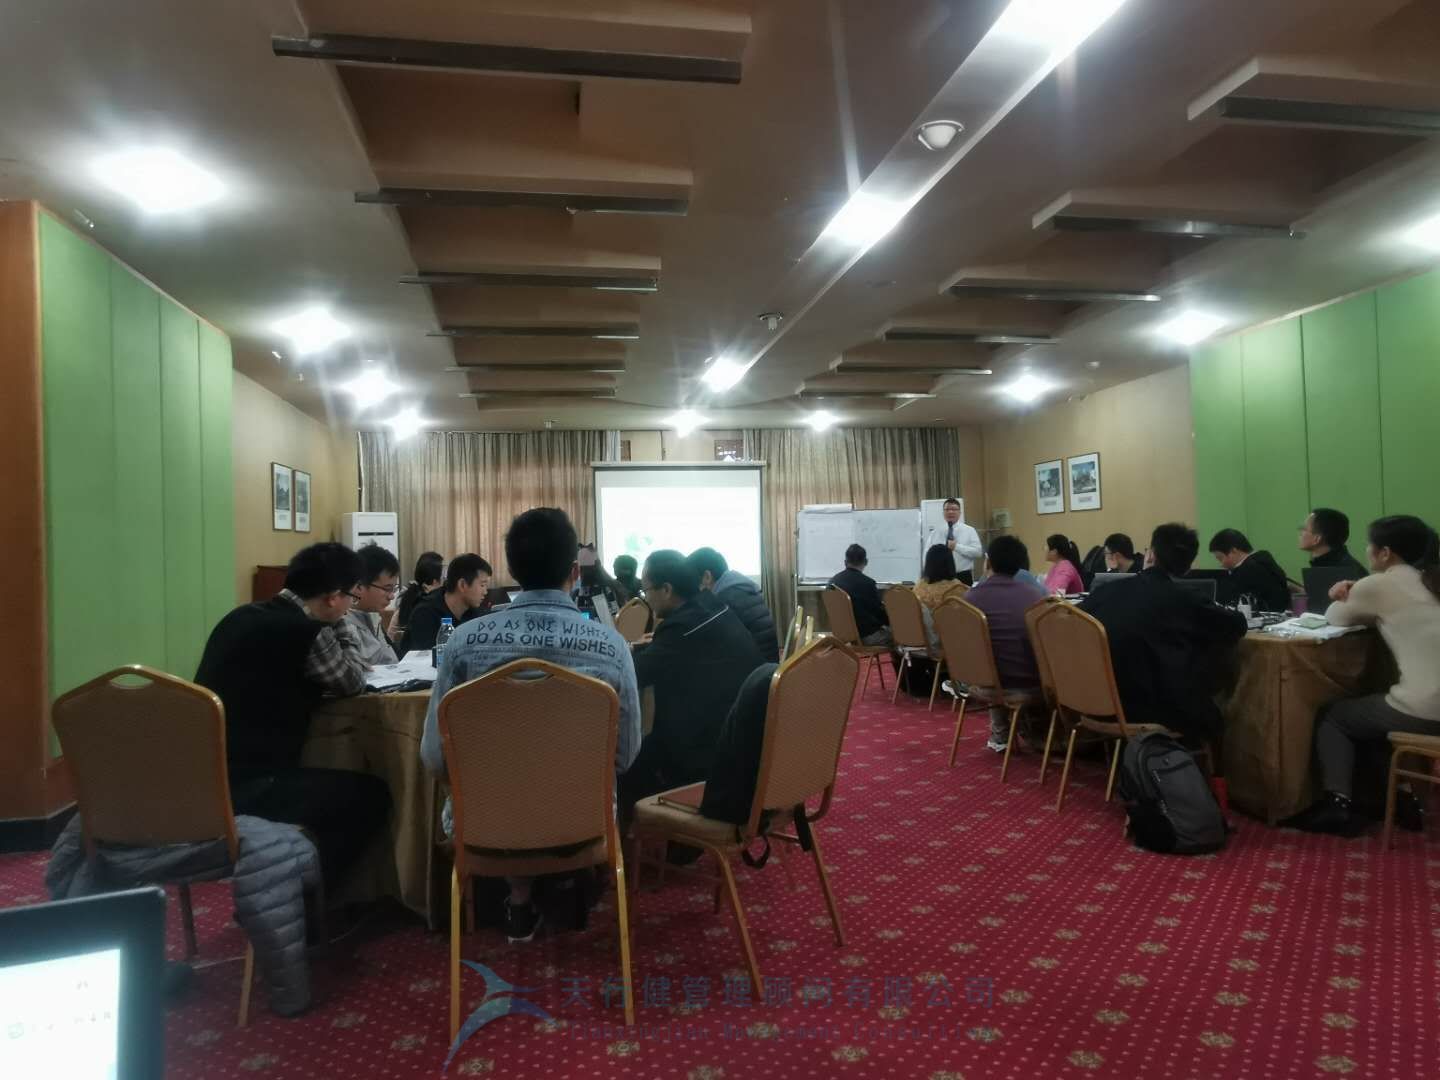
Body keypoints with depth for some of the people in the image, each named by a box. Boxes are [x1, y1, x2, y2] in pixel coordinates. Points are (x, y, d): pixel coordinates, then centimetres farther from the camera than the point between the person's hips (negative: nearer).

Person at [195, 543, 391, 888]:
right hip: (245, 787, -9)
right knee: (371, 794, 4)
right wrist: (342, 626, 11)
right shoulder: (307, 631, -16)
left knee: (330, 781, 29)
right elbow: (352, 682, 1)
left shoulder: (243, 616, 9)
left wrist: (334, 626, 16)